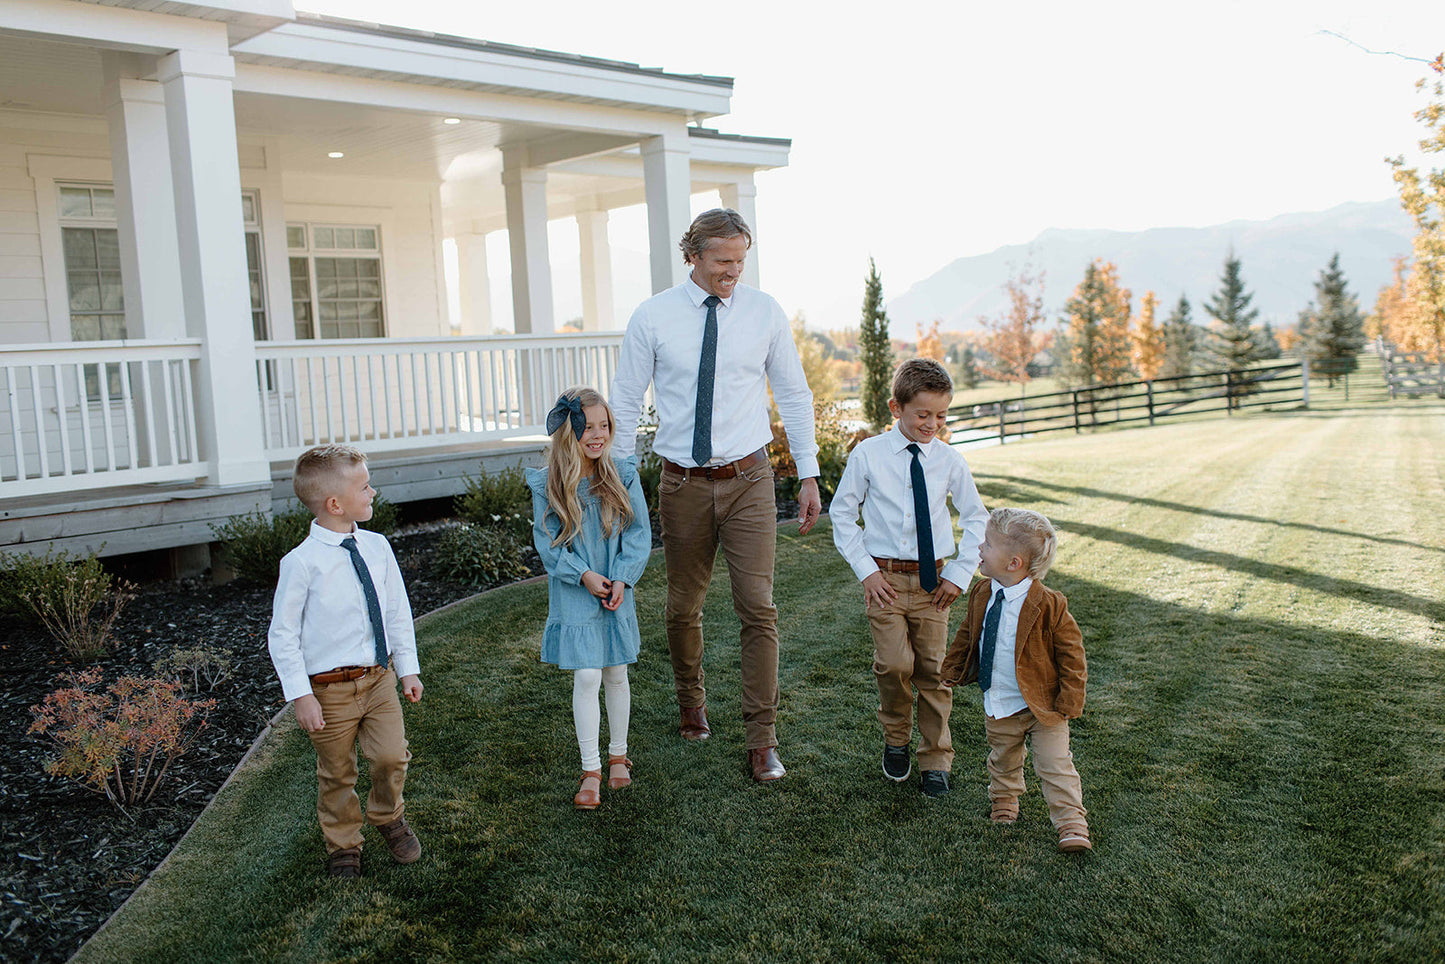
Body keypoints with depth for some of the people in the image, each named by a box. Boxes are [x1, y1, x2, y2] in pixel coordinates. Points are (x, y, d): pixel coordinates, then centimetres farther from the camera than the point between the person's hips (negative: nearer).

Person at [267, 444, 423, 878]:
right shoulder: (302, 562, -16)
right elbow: (282, 634, -10)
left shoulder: (377, 547, -1)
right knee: (336, 774, 11)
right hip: (329, 688, -3)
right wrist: (300, 695, -12)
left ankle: (388, 818, 25)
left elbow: (398, 612, 8)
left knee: (391, 756, -6)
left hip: (380, 679, 4)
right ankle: (343, 846, 35)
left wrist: (408, 668, 8)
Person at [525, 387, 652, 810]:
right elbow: (547, 542, -5)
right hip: (574, 598, -2)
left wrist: (622, 578, -12)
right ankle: (590, 770, 8)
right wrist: (582, 575, -16)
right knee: (586, 678, -5)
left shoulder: (622, 477, -2)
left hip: (617, 593, 2)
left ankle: (618, 756, 30)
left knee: (616, 676, 11)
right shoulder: (547, 486, -7)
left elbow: (639, 534, -1)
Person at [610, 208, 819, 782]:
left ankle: (762, 740, 9)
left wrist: (809, 476, 5)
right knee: (684, 607, 12)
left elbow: (794, 395, 8)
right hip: (683, 482, 0)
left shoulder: (765, 313, 1)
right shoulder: (653, 317, -3)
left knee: (758, 609, -3)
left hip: (748, 480, 0)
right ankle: (691, 703, 39)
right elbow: (625, 401, 4)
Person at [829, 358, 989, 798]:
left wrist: (959, 574, 3)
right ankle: (896, 740, 17)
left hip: (933, 580, 2)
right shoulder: (868, 455, -5)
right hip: (885, 579, -2)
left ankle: (935, 762, 21)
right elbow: (841, 514, 2)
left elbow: (976, 519, 12)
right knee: (895, 665, -11)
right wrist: (865, 571, -4)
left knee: (933, 669, 4)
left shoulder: (949, 460, 0)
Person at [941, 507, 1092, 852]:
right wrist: (952, 670, 12)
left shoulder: (1047, 604, -20)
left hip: (1041, 704, -5)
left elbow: (1071, 653, -13)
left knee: (1054, 766, 0)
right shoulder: (982, 594, -3)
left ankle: (1071, 823, 13)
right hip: (998, 707, 5)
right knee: (1003, 760, 22)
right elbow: (967, 635, 13)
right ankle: (1003, 803, 45)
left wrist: (1068, 702, -14)